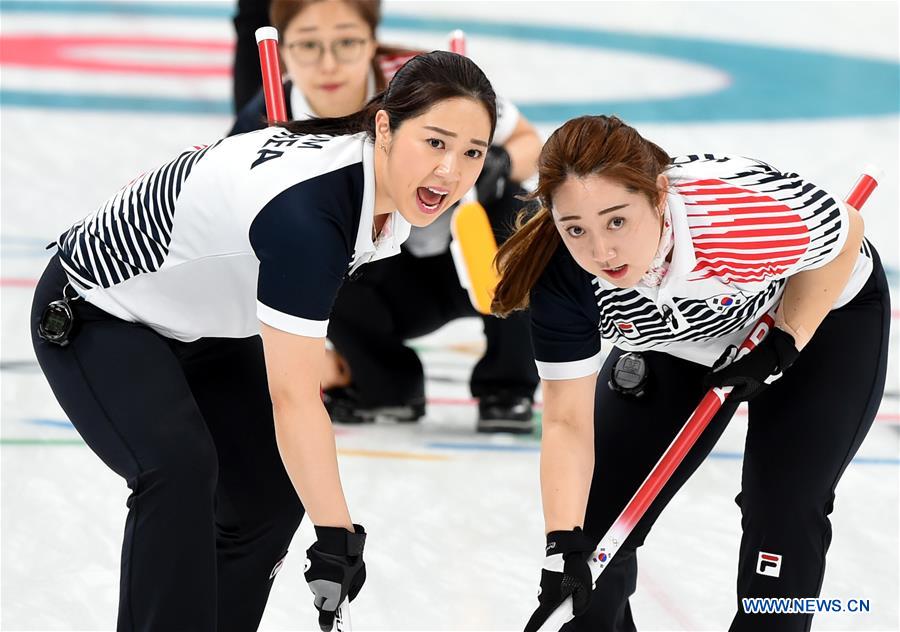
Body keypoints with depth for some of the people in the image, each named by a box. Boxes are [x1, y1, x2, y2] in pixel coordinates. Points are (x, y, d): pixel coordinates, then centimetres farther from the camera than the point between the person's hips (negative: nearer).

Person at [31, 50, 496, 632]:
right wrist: (337, 535, -38)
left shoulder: (393, 191, -13)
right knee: (180, 465, -29)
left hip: (204, 324, 9)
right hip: (99, 315, -9)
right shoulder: (307, 205, -39)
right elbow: (293, 399, -38)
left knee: (271, 489, 2)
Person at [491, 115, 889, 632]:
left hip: (824, 316, -3)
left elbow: (844, 232, -20)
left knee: (782, 513, -15)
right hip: (678, 345, 3)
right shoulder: (563, 278, -32)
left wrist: (782, 346, -24)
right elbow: (568, 423, -23)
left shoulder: (749, 212, -43)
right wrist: (564, 548, -33)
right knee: (595, 522, -1)